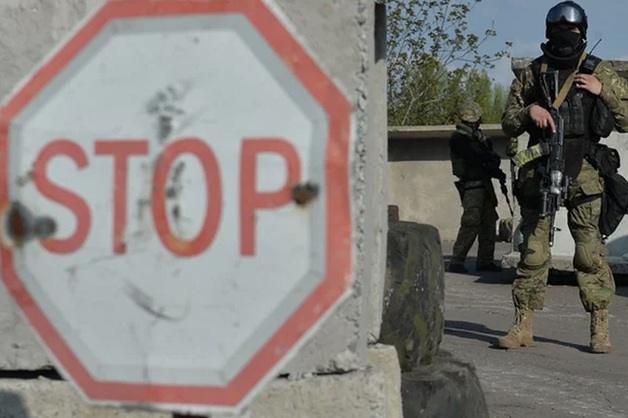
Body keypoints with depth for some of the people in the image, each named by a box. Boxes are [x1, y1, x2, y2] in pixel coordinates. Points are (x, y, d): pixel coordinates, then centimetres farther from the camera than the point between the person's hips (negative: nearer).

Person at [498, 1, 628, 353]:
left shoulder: (600, 73, 7)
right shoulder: (532, 74, 10)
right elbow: (509, 124, 12)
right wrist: (529, 110, -8)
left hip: (583, 173, -1)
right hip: (540, 171, 2)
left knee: (591, 252, -4)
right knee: (533, 251, 3)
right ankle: (523, 326, 10)